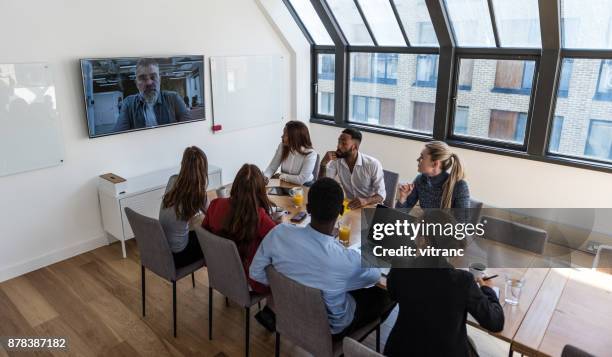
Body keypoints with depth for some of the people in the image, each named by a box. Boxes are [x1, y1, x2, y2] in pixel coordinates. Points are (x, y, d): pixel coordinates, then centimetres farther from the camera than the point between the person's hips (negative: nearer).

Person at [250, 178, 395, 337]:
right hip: (330, 327, -4)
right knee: (386, 294, 16)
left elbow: (256, 273, -11)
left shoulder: (279, 233, -29)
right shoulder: (349, 260, -37)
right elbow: (374, 276, -12)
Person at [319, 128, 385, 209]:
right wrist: (323, 164, -19)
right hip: (349, 205, 3)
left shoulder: (373, 164, -16)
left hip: (370, 207, -3)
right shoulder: (336, 161, -4)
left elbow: (381, 194, -15)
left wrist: (365, 201, -35)